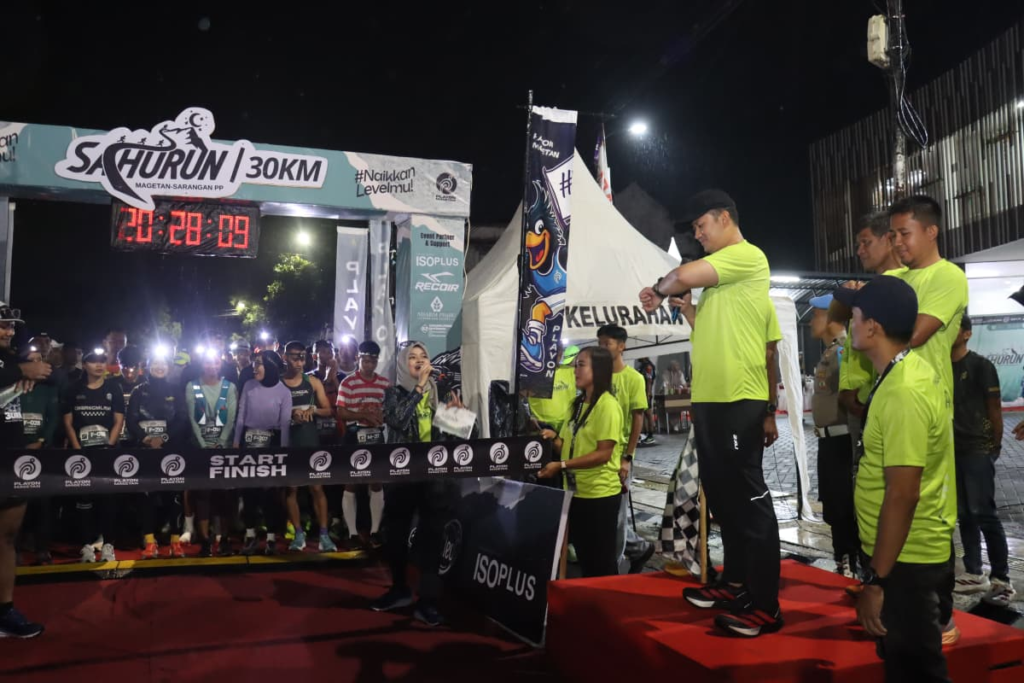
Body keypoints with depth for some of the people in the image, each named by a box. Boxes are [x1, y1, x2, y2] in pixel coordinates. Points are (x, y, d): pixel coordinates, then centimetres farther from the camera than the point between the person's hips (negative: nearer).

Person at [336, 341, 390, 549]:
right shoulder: (348, 383, -3)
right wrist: (364, 415, -19)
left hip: (377, 437, 3)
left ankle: (375, 531, 17)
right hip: (354, 438, -3)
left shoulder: (385, 383, 6)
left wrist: (382, 416, -12)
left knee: (377, 485, 7)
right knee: (350, 485, 2)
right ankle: (352, 533, 11)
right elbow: (341, 413, -7)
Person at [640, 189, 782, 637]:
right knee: (722, 496, 16)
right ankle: (735, 583, 29)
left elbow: (684, 275, -20)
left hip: (740, 401, -10)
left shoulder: (749, 256, -8)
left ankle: (765, 606, 1)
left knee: (749, 499, -6)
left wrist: (659, 289, 1)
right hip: (709, 399, 10)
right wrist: (678, 301, 10)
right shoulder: (719, 275, 22)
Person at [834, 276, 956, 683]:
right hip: (919, 551, 9)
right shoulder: (914, 371, 5)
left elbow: (902, 495, -27)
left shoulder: (903, 392, -25)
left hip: (906, 560, -9)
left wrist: (877, 580, -23)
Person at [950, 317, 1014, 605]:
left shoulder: (981, 365, -6)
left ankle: (1002, 579, 1)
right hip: (952, 450, 6)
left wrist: (995, 444, -4)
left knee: (983, 513, -8)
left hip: (978, 449, -6)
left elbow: (994, 408, -5)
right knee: (964, 514, 10)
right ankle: (974, 574, 18)